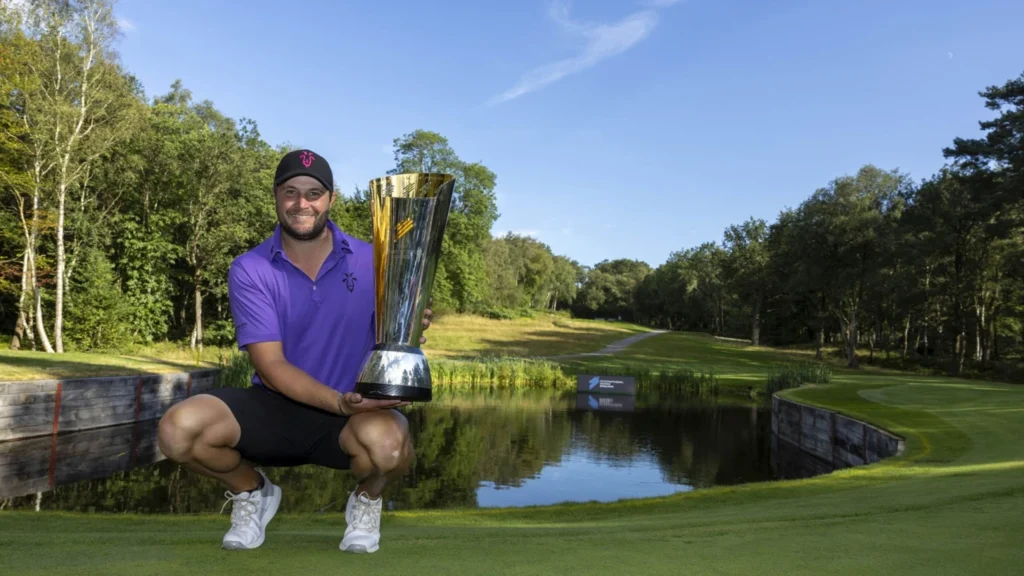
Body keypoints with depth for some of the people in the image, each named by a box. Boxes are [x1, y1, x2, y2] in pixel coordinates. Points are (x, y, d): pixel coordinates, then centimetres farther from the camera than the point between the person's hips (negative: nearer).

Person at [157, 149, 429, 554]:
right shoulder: (249, 271, -6)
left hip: (354, 411, -1)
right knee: (178, 430, -25)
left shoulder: (370, 261, -5)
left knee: (388, 443, -37)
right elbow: (271, 365, -13)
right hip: (276, 407, 2)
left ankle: (367, 499, 4)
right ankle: (251, 492, 11)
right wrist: (339, 402, -27)